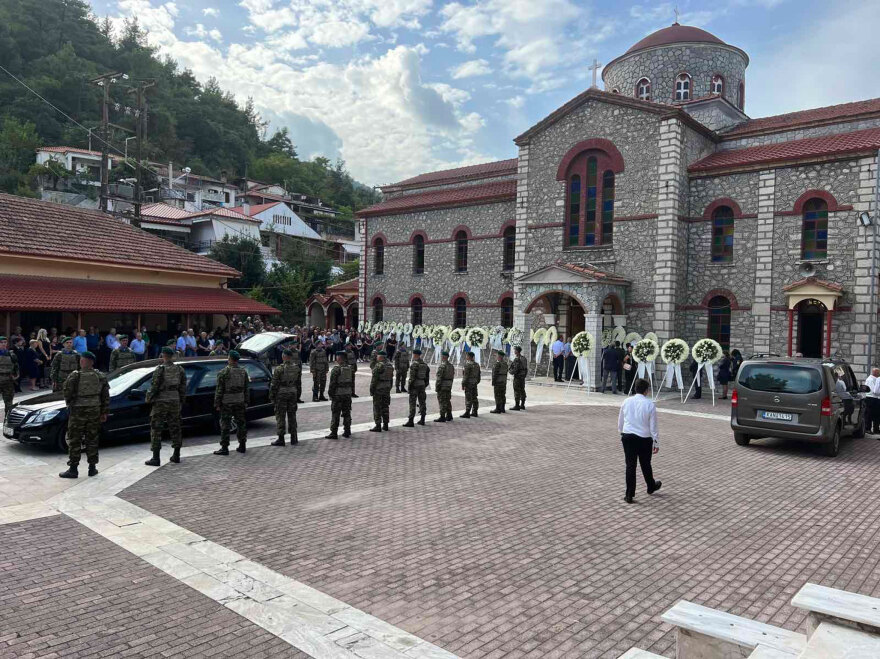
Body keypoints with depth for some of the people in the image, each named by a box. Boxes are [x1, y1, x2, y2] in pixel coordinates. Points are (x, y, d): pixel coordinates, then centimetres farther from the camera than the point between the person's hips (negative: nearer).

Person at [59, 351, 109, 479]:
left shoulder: (75, 376, -12)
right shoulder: (100, 376, 2)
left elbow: (67, 394, -9)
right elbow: (106, 397, 5)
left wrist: (70, 404, 11)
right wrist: (104, 412, 13)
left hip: (77, 412, -4)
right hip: (95, 411, 4)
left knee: (74, 441, 4)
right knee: (92, 439, 12)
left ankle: (73, 469, 6)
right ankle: (92, 468, 16)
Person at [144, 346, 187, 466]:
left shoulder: (160, 369, -11)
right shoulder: (179, 369, 5)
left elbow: (154, 387, -11)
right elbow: (183, 387, 9)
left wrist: (149, 399, 3)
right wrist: (181, 401, 18)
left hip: (161, 402, -5)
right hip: (175, 401, 5)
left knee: (156, 429, 0)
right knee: (175, 427, 15)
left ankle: (155, 458, -2)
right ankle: (176, 455, 21)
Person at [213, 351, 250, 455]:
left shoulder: (223, 372, -10)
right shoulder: (243, 372, 6)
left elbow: (219, 390, -10)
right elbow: (246, 389, 9)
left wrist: (217, 404, -5)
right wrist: (245, 402, 14)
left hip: (226, 402, -5)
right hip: (240, 402, 5)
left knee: (225, 425, 0)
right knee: (241, 423, 12)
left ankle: (224, 448, 0)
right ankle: (242, 446, 18)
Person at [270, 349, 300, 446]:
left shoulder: (279, 368, -15)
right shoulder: (297, 367, 1)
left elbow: (274, 384, -12)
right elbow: (298, 383, 8)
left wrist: (271, 395, -2)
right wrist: (298, 394, 17)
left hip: (281, 394, -5)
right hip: (293, 393, 5)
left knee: (280, 416, 2)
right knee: (292, 416, 12)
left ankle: (281, 439, 4)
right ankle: (293, 439, 16)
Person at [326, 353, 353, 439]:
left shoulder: (336, 369, -14)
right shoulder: (350, 368, 6)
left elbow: (333, 383, -15)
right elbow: (352, 379, 14)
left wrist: (330, 393, -6)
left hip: (338, 394, -6)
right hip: (348, 393, 6)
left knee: (335, 414, -2)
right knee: (346, 413, 13)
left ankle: (334, 433, 0)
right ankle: (347, 431, 18)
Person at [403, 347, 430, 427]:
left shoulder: (414, 364, -13)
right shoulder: (424, 364, 10)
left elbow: (412, 376, -18)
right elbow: (427, 375, 12)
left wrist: (409, 385, -13)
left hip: (415, 385, -7)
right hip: (422, 384, 7)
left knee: (412, 403, -6)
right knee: (422, 401, 12)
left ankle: (410, 421, -8)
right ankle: (422, 420, 16)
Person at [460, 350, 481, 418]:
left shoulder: (468, 364, -16)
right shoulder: (477, 364, 11)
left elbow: (465, 376, -19)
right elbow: (479, 375, 15)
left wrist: (463, 384, -15)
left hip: (468, 383, -8)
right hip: (475, 383, 8)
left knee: (468, 398, -7)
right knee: (474, 398, 11)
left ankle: (467, 413, -6)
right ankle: (474, 412, 15)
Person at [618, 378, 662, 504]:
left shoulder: (626, 402, -1)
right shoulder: (650, 404, -12)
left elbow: (620, 421, 10)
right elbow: (653, 426, -7)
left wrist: (622, 434, 26)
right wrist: (656, 443, 1)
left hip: (628, 437, 2)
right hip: (644, 438, -2)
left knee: (630, 465, 7)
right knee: (646, 465, 17)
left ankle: (629, 495, 10)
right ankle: (651, 487, 42)